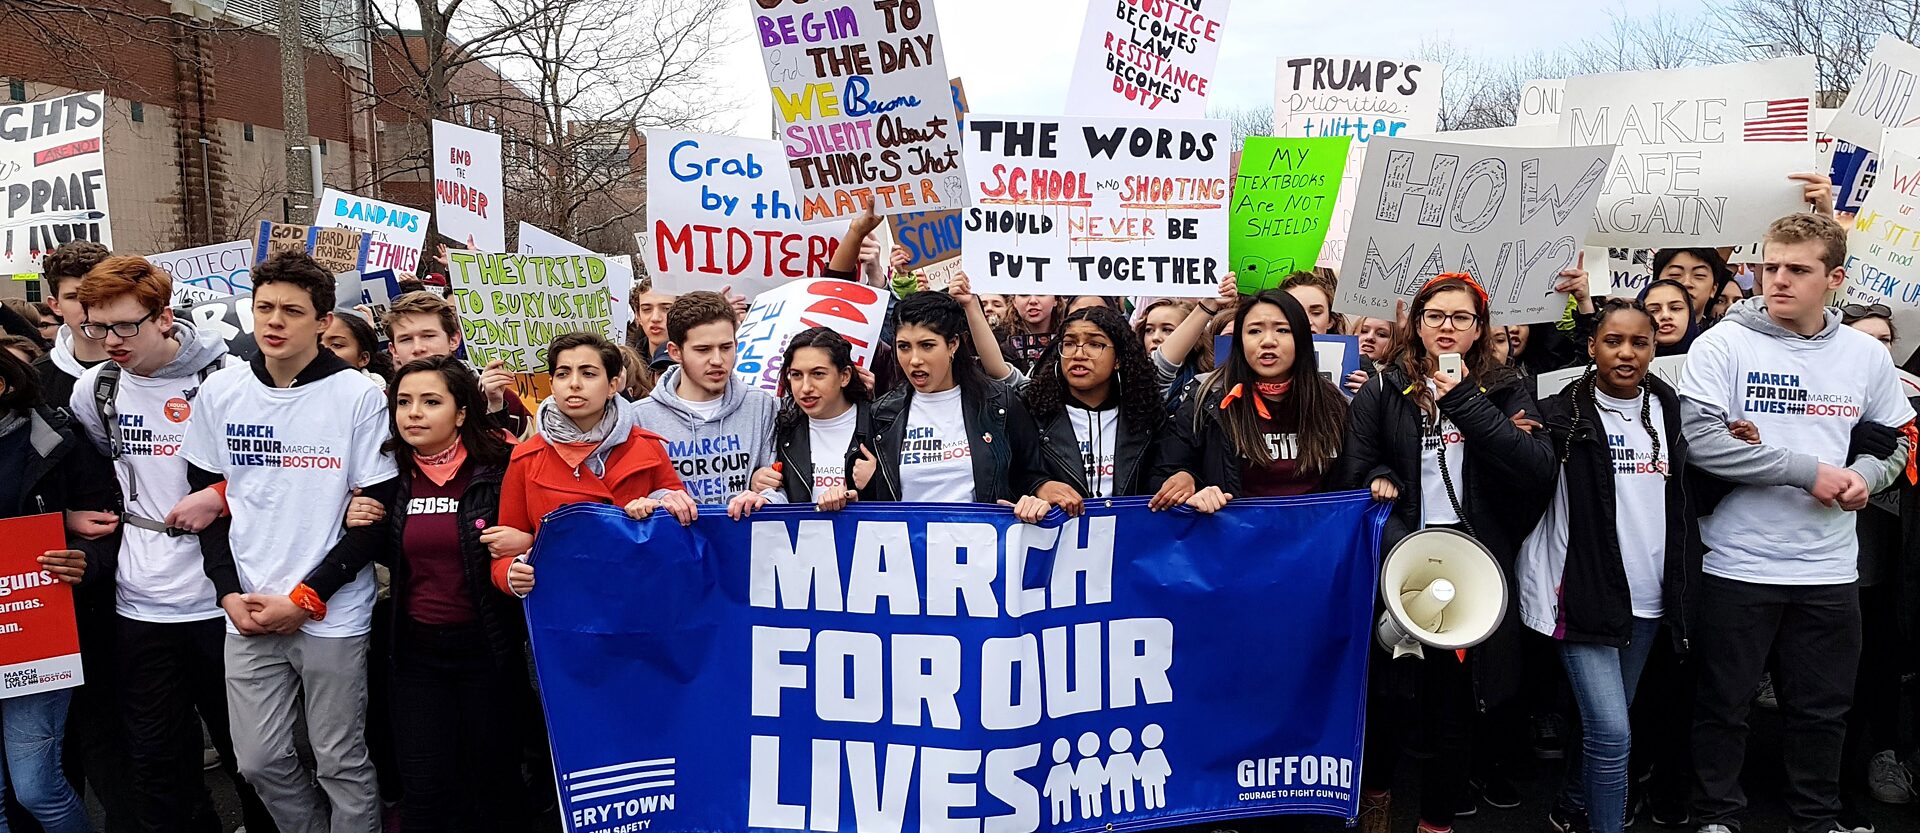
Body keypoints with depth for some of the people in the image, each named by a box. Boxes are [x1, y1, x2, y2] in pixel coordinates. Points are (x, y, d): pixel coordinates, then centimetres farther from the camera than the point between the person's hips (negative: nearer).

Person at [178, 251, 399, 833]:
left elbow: (379, 513, -8)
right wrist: (229, 593, -1)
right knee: (258, 760, 11)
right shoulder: (219, 393, 3)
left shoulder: (360, 397, -9)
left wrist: (305, 599, -12)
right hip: (247, 612, 4)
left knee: (342, 763, 6)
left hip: (332, 613, -3)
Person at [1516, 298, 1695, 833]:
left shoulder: (1667, 409, 9)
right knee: (1611, 732, -12)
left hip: (1647, 597, 6)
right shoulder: (1564, 413, -6)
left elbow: (1689, 496, 18)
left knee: (1608, 724, 17)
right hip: (1586, 592, -5)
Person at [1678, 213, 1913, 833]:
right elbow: (1700, 438, -20)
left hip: (1829, 567, 4)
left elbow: (1895, 441, 16)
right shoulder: (1724, 344, -9)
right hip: (1738, 564, -4)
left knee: (1823, 710, 16)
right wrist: (1808, 470, -19)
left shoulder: (1867, 355, 5)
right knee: (1723, 704, 9)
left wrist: (1865, 475, -7)